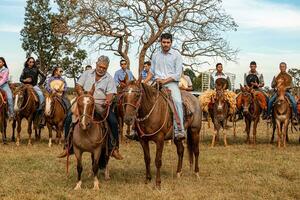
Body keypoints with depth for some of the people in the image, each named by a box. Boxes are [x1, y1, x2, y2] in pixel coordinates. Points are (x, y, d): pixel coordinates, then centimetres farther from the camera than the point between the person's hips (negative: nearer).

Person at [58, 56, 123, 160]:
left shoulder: (109, 79, 4)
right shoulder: (87, 74, 10)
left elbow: (110, 94, -6)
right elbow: (78, 86, 6)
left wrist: (108, 101, -30)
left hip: (102, 106, -1)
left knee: (113, 122, -24)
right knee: (69, 119, -16)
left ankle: (113, 148, -10)